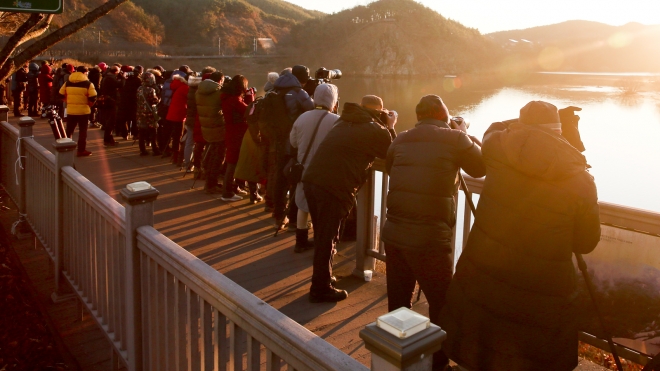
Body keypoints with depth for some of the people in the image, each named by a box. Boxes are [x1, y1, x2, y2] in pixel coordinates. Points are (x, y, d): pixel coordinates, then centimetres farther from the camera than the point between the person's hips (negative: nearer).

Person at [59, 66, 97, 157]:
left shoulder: (68, 82, 6)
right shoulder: (88, 83, -8)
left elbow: (61, 94, 8)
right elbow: (93, 97, -15)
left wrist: (68, 103, 16)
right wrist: (88, 104, 1)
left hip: (71, 110, 4)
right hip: (83, 110, -4)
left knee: (69, 130, 15)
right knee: (83, 131, 4)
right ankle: (81, 150, 5)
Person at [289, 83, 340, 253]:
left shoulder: (303, 117, -4)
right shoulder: (336, 121, -18)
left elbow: (293, 142, 7)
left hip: (305, 169, 4)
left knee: (303, 205, 18)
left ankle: (301, 241, 26)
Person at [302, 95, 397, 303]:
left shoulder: (346, 121, 23)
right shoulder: (376, 130, 1)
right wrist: (390, 127, 25)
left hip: (312, 180, 8)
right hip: (333, 187, -8)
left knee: (322, 236, 22)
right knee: (327, 239, 5)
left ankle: (323, 278, 37)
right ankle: (321, 289, 17)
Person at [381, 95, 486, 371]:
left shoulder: (401, 139, 10)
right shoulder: (454, 138, -2)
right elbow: (481, 167, 12)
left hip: (394, 232, 6)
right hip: (430, 237, -5)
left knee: (398, 301, 19)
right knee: (442, 304, 11)